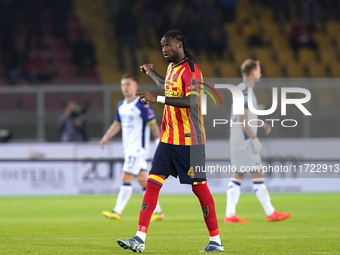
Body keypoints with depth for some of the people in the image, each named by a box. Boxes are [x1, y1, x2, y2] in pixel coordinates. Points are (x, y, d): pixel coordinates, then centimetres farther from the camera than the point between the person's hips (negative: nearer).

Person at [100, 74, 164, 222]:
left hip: (138, 149, -8)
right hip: (128, 149, 8)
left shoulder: (142, 105, -12)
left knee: (126, 178, -12)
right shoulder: (121, 105, 12)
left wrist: (159, 143, -11)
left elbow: (153, 124, -11)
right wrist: (106, 137, 8)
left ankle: (117, 212, -13)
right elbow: (117, 124, 20)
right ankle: (157, 211, 16)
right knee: (143, 180, 10)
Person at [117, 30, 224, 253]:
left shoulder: (190, 70, -14)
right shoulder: (172, 67, 14)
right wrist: (151, 73, 47)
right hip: (168, 139, 8)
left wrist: (158, 99, -31)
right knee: (153, 182, -2)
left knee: (199, 186, -2)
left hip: (189, 141, -8)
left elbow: (192, 102, -29)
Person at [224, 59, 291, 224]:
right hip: (244, 140, -10)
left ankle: (230, 214, 6)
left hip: (240, 140, 10)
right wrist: (254, 138, -18)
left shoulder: (245, 90, 16)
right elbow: (242, 119, -20)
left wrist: (262, 124, 15)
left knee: (238, 175, 8)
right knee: (257, 174, -7)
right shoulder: (245, 91, -15)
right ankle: (270, 213, -5)